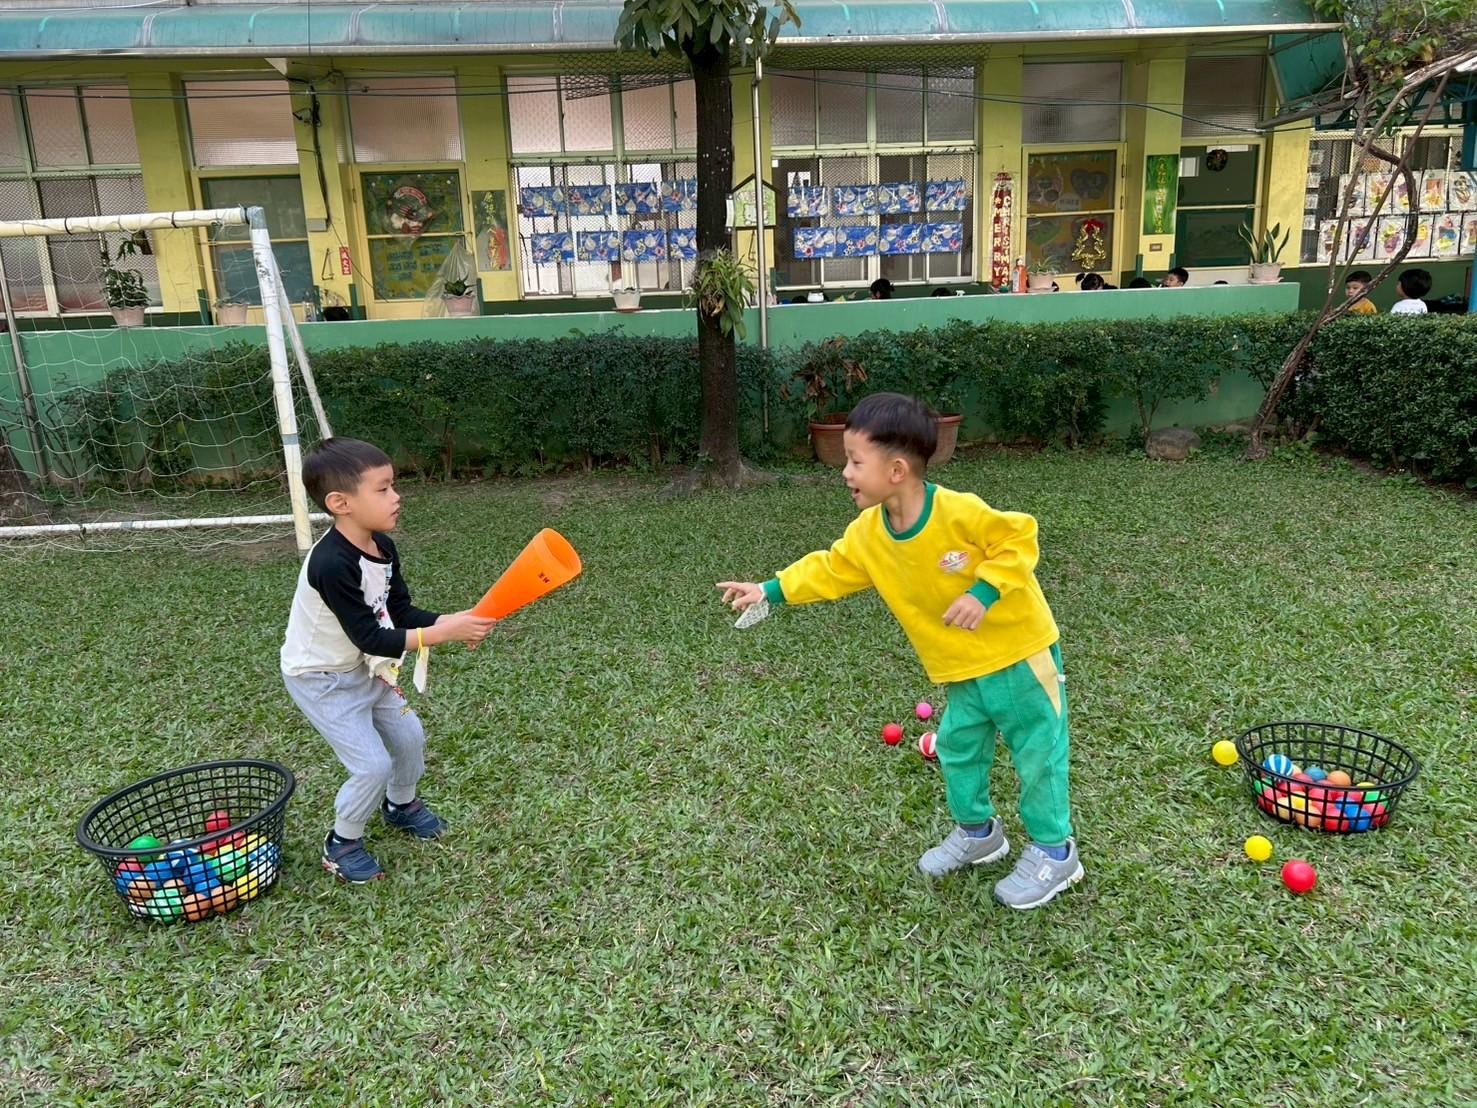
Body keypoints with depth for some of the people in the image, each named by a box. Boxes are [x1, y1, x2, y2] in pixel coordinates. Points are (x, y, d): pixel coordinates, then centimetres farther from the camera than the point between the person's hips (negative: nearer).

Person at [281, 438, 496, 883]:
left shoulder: (382, 546, -8)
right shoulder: (332, 565, -35)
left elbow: (401, 613, -1)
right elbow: (370, 638, -32)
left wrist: (453, 622, -17)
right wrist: (443, 632, -34)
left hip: (363, 669, 8)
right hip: (321, 679, -8)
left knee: (409, 734, 16)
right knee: (373, 764, -9)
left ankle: (401, 805, 45)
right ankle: (341, 844, 17)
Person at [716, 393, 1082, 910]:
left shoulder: (959, 512, -27)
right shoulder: (867, 534, -6)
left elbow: (1018, 538, -20)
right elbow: (828, 570, 5)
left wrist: (982, 593, -28)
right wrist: (771, 590, -1)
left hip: (1018, 650, -6)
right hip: (964, 670, 7)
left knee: (1036, 751, 6)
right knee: (958, 749, 17)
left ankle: (1053, 851, 22)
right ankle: (977, 832, 39)